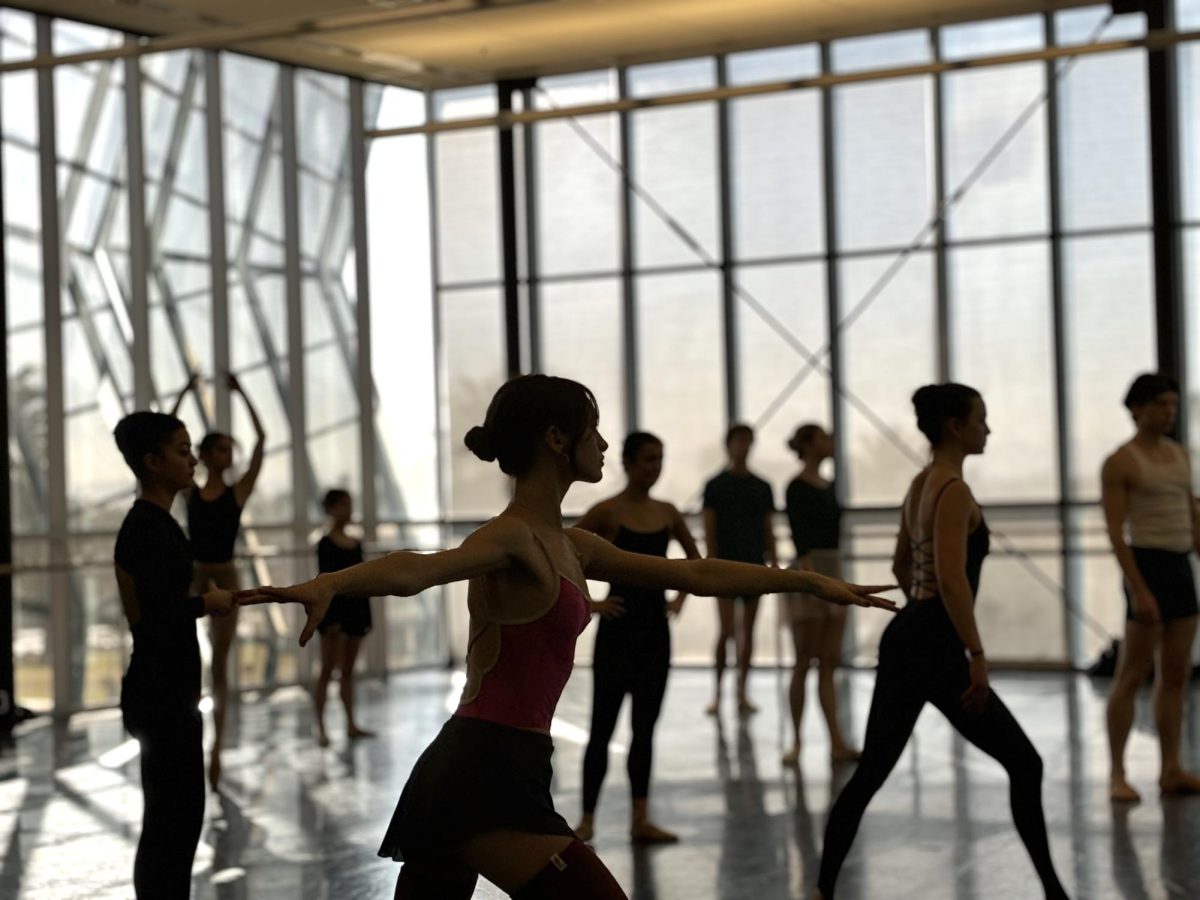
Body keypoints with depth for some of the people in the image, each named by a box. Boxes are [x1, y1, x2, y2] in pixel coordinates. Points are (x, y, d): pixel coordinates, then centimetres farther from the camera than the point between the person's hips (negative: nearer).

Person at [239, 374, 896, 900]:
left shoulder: (568, 546, 16)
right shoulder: (513, 539, -12)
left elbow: (697, 575, 23)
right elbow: (419, 568, -33)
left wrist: (810, 581, 27)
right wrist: (327, 583, -54)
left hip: (467, 774, 10)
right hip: (489, 777, -10)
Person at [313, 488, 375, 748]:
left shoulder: (355, 544, 10)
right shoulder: (325, 544, -8)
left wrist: (367, 616, 11)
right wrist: (330, 618, -17)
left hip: (355, 609, 6)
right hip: (334, 610, -6)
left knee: (348, 670, 11)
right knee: (327, 670, -2)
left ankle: (351, 725, 15)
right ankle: (320, 728, 2)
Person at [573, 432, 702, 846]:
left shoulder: (667, 513, 6)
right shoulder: (606, 512, -9)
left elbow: (695, 559, 21)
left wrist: (680, 596, 9)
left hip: (655, 629, 5)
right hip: (618, 629, -5)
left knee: (645, 726, 8)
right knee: (603, 726, 0)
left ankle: (641, 820, 11)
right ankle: (587, 818, 8)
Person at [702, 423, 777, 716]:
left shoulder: (762, 488, 11)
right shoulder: (716, 486, 1)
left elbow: (768, 530, 12)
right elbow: (709, 530, -3)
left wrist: (774, 564, 5)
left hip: (754, 566, 4)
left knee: (748, 631, 4)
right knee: (726, 630, -10)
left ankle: (742, 694, 10)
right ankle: (717, 693, -1)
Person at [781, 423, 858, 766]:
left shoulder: (828, 486, 14)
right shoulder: (797, 487, -11)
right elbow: (800, 536, -20)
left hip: (834, 571, 8)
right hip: (808, 571, -8)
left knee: (829, 664, 5)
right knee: (805, 662, -2)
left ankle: (837, 744, 4)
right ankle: (796, 742, 6)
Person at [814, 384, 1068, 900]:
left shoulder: (920, 484, 14)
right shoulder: (954, 490, -14)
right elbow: (952, 577, -24)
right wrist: (977, 654, -25)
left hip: (905, 636, 9)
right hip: (936, 647, -9)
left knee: (871, 770, 12)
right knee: (1025, 764, 1)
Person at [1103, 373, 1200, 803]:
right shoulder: (1120, 462, -8)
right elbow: (1115, 532, -13)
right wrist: (1138, 591, -20)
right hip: (1147, 566, -7)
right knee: (1132, 676, -5)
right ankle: (1117, 775, 0)